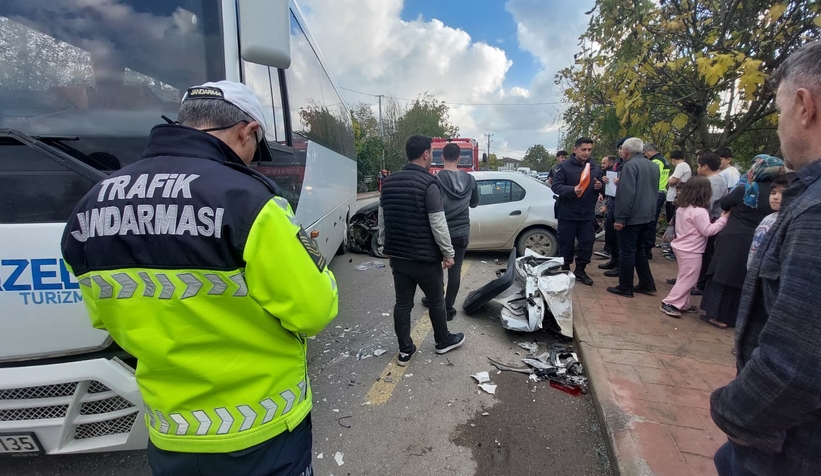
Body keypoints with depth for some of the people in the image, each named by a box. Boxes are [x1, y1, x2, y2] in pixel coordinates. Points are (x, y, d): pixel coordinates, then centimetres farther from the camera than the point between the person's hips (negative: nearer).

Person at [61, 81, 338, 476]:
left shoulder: (88, 208, -2)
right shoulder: (243, 198, -25)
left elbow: (108, 321, 9)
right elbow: (313, 311, -22)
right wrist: (304, 263, -2)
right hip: (262, 431, -5)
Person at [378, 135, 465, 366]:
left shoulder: (389, 182, 4)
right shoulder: (428, 184, -17)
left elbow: (382, 219, 11)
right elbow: (438, 224, -18)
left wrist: (384, 245, 21)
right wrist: (448, 253, -8)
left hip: (397, 256, 6)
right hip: (425, 258, -6)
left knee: (402, 303, 13)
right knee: (436, 301, 14)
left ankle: (405, 350, 24)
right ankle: (443, 341, 33)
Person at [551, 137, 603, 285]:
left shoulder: (595, 167, 10)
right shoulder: (565, 166, -6)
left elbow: (601, 186, 20)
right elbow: (555, 186, -13)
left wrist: (600, 186, -5)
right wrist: (572, 190, -29)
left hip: (588, 214, 5)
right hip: (568, 213, -4)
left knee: (587, 242, 7)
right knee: (566, 243, 4)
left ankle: (580, 270, 23)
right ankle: (565, 270, 20)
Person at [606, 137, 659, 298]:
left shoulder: (630, 165, -15)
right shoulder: (653, 166, 15)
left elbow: (627, 194, -23)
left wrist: (620, 218, -20)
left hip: (632, 217, -9)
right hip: (647, 216, 9)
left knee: (627, 252, 0)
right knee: (639, 250, 19)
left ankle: (625, 288, 7)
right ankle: (647, 285, 23)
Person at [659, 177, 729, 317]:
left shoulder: (682, 208, 6)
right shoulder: (699, 211, -21)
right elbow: (707, 231, -17)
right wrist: (723, 219, -10)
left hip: (682, 247, 9)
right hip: (691, 251, -9)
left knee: (684, 278, 17)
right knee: (688, 280, -1)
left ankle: (682, 304, 25)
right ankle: (669, 303, 0)